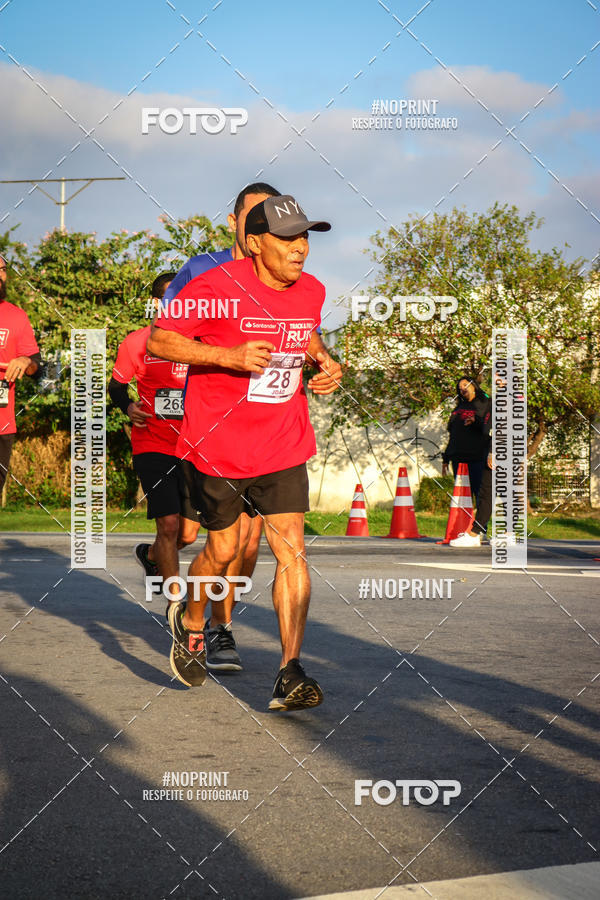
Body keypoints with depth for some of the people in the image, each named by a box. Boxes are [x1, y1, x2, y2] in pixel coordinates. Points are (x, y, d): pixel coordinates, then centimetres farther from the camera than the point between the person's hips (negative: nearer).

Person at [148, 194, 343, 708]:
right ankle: (190, 621, 42)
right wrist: (228, 356, -23)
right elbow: (159, 341, -12)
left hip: (283, 448, 4)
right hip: (216, 447, -3)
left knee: (292, 552, -8)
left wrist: (324, 362, 4)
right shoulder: (217, 287, -15)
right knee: (223, 551, 10)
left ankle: (290, 675, -7)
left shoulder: (311, 292, 3)